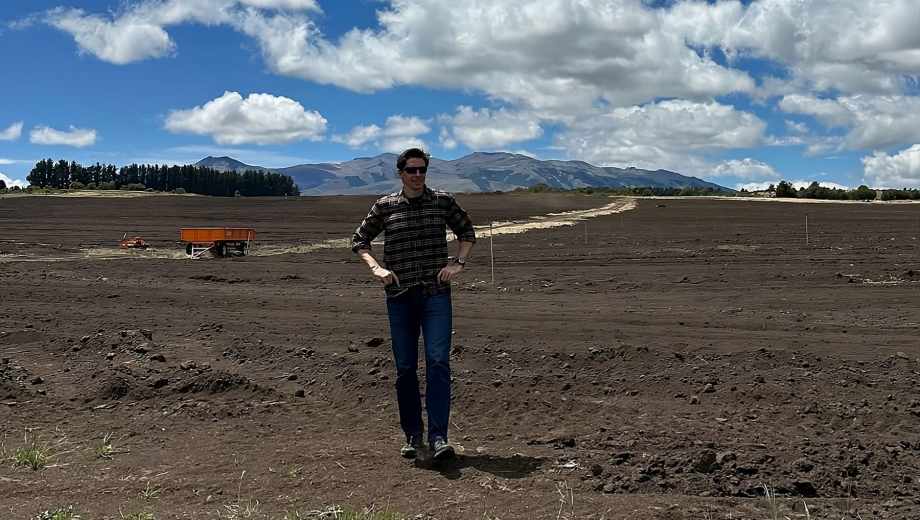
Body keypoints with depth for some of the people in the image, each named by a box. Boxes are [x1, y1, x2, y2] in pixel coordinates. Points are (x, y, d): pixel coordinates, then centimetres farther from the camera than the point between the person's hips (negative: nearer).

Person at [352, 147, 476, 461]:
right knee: (405, 368, 5)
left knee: (438, 361, -13)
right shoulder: (385, 206, 5)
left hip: (436, 294, -1)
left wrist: (458, 264, 4)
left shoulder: (443, 201, 5)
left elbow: (467, 233, 19)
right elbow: (359, 240, 14)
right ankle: (412, 435, 18)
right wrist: (375, 268, -2)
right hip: (400, 297, 1)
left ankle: (438, 437, -13)